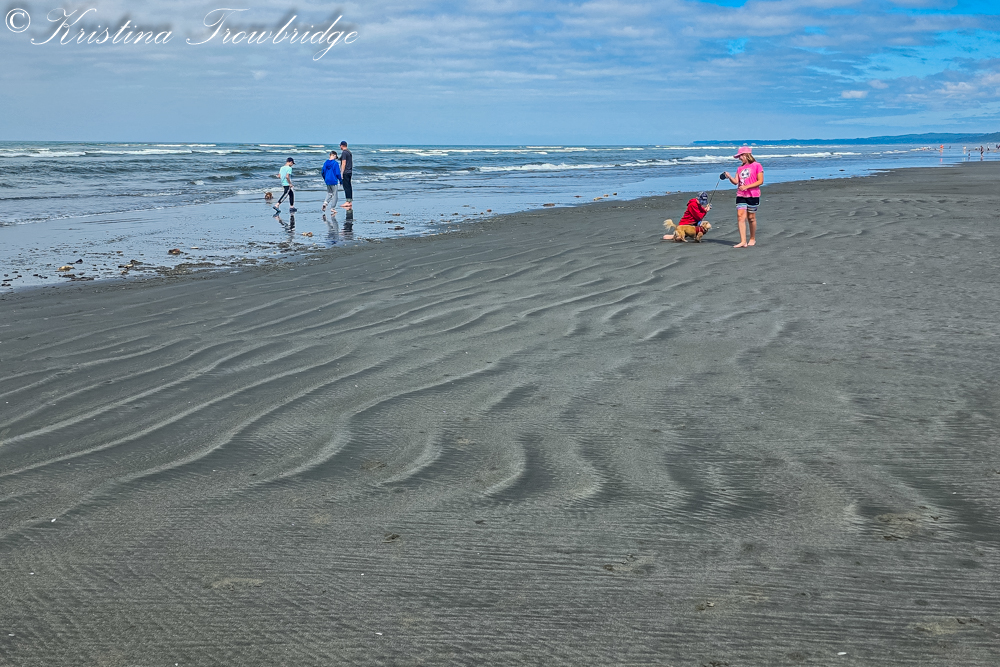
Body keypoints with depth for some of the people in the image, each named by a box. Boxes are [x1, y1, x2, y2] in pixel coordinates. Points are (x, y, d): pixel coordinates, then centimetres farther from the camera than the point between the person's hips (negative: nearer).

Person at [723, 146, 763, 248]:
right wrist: (729, 177, -12)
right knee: (740, 216, -8)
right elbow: (736, 182, 8)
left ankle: (753, 239, 20)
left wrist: (746, 187, -16)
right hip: (741, 195, 5)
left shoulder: (756, 166, -3)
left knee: (751, 218, 3)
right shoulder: (740, 168, 14)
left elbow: (760, 181, -8)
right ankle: (743, 241, -12)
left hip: (753, 195, -5)